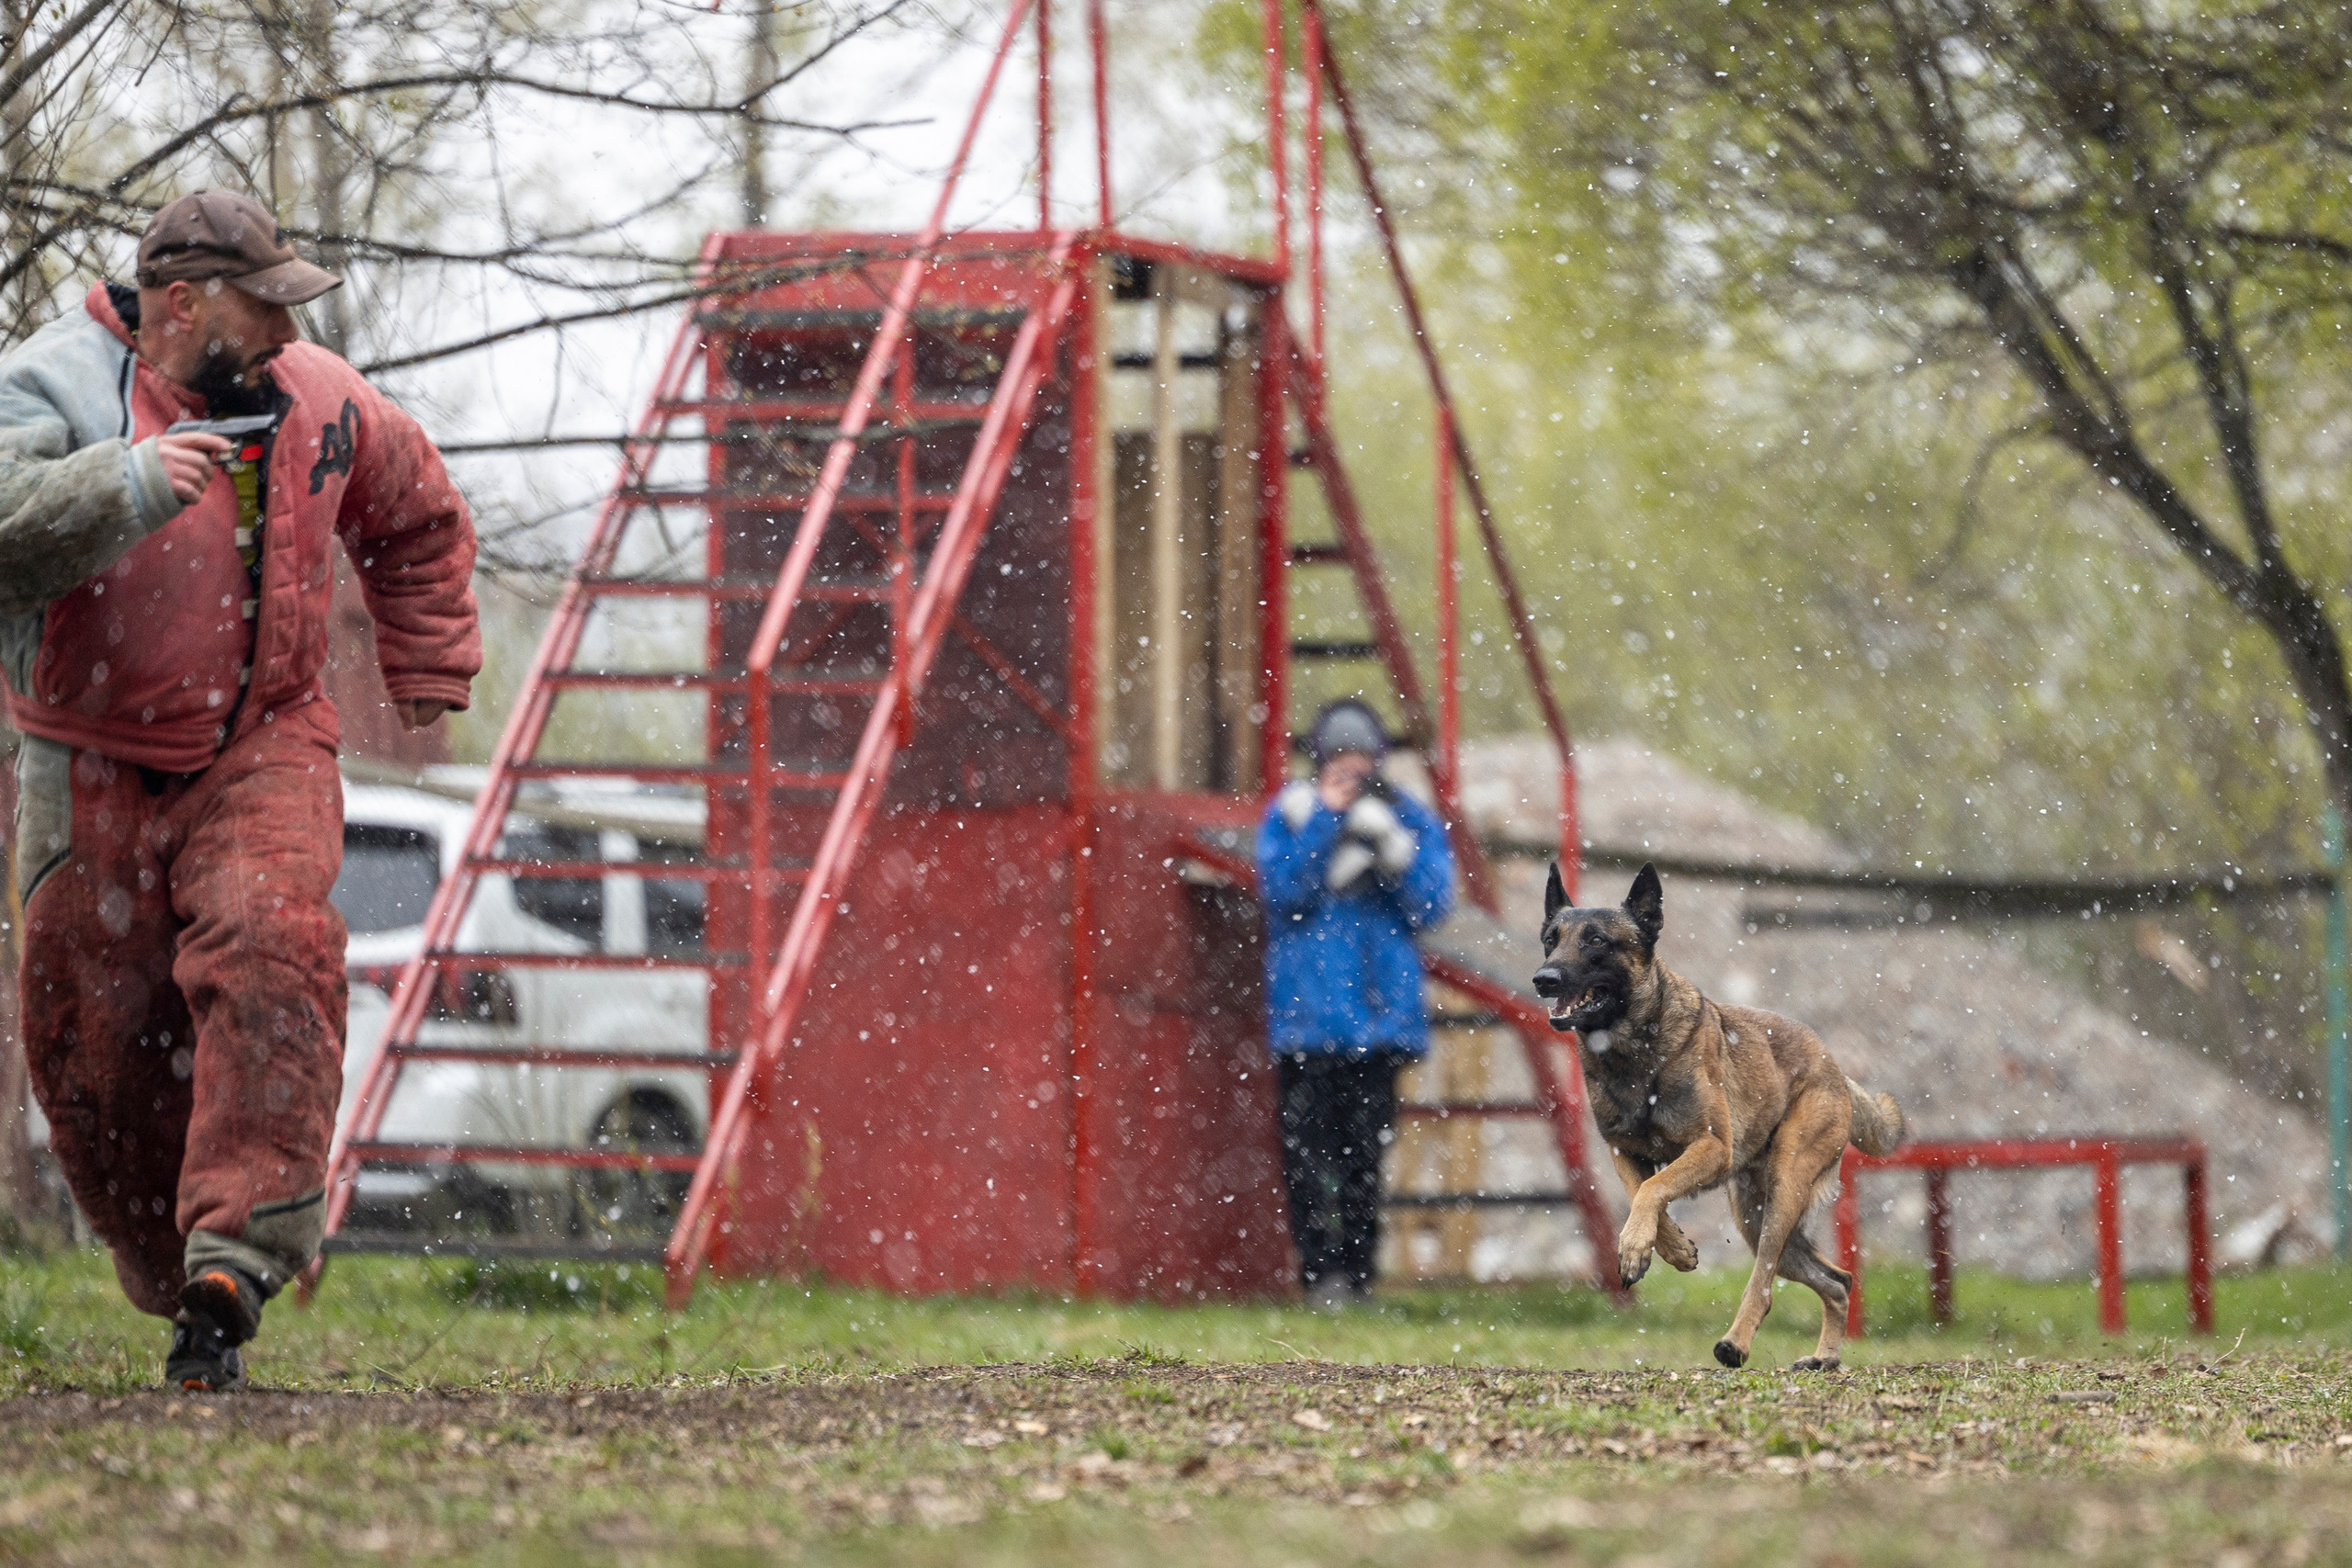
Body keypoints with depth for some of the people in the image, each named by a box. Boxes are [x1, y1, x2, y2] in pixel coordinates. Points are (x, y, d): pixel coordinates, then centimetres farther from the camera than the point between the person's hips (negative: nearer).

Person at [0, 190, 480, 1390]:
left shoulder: (317, 402, 2)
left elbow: (418, 517, 23)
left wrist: (428, 679, 22)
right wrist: (128, 481, -44)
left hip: (264, 757, 1)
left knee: (269, 952, -26)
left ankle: (234, 1262, -32)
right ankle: (167, 1279, 23)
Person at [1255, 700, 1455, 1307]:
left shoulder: (1410, 819, 8)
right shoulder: (1291, 813, 5)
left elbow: (1432, 905, -1)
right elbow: (1282, 892, -9)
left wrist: (1389, 844, -14)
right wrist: (1325, 819, -13)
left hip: (1380, 1010, 1)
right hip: (1307, 1010, -1)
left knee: (1367, 1146, 3)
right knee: (1309, 1142, -8)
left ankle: (1358, 1269, 11)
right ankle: (1319, 1269, -8)